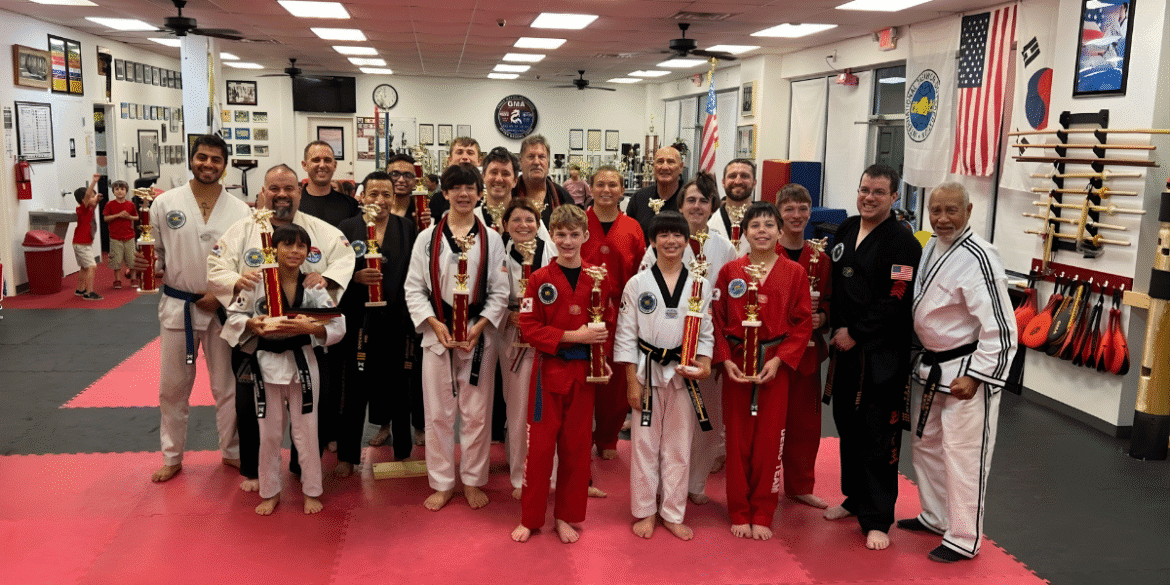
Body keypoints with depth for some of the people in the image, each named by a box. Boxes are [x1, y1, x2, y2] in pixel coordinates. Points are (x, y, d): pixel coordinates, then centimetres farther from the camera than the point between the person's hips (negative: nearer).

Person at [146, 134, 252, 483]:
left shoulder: (239, 211, -3)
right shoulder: (165, 203, -2)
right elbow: (157, 251, 5)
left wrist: (222, 295, -11)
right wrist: (146, 263, -17)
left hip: (221, 307, 0)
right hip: (177, 306, 0)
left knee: (227, 385, 10)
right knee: (173, 386, 10)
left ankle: (232, 452, 27)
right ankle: (172, 456, 28)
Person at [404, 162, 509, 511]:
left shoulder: (491, 239, 4)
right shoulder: (428, 238, 4)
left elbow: (500, 291, 2)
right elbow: (414, 288, 2)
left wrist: (479, 326, -11)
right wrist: (435, 324, -10)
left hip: (479, 334, 0)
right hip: (437, 334, 0)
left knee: (477, 412, 7)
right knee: (438, 413, 6)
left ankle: (473, 480, 23)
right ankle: (442, 483, 21)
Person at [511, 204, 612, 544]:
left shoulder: (598, 278, 1)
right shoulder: (540, 279, -4)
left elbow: (607, 324, 7)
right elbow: (529, 327, -8)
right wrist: (573, 336, -17)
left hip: (584, 372, 2)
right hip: (548, 369, -1)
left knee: (576, 446, 10)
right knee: (539, 445, 5)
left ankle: (567, 516, 25)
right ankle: (530, 519, 20)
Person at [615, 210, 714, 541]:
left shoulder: (699, 286, 3)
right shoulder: (637, 284, -3)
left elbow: (706, 333, 7)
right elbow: (626, 335, -2)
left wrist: (703, 364, -11)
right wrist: (631, 382, -6)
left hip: (683, 374, 2)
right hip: (647, 372, -1)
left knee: (679, 446, 9)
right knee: (645, 443, 6)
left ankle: (673, 513, 24)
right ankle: (646, 511, 23)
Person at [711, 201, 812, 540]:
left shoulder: (794, 273, 0)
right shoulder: (729, 272, 2)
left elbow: (803, 323, 0)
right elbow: (718, 320, 4)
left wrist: (779, 359, -10)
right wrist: (726, 360, -8)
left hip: (775, 365, 0)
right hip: (736, 363, 1)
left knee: (768, 442, 5)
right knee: (738, 441, 6)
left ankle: (762, 515, 19)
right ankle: (739, 514, 20)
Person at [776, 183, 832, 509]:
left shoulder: (819, 259, 7)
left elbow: (828, 302, 13)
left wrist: (820, 317, -8)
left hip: (806, 349, 4)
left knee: (805, 420, 12)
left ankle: (800, 485, 28)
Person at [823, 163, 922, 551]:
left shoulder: (903, 243, -12)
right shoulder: (845, 231, 11)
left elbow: (895, 302, -17)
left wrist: (855, 333, -14)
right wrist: (835, 330, 6)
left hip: (882, 355, -7)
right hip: (845, 346, 7)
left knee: (879, 435, -3)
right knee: (847, 424, 16)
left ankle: (877, 519, 7)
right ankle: (856, 497, 33)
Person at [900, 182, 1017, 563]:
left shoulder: (978, 259, -22)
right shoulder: (932, 247, 6)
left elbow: (1000, 328, -23)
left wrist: (974, 376, -23)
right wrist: (921, 354, 19)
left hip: (967, 368, -9)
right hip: (932, 365, 9)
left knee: (963, 454, -1)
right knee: (925, 444, 20)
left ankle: (964, 539, 13)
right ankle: (935, 517, 38)